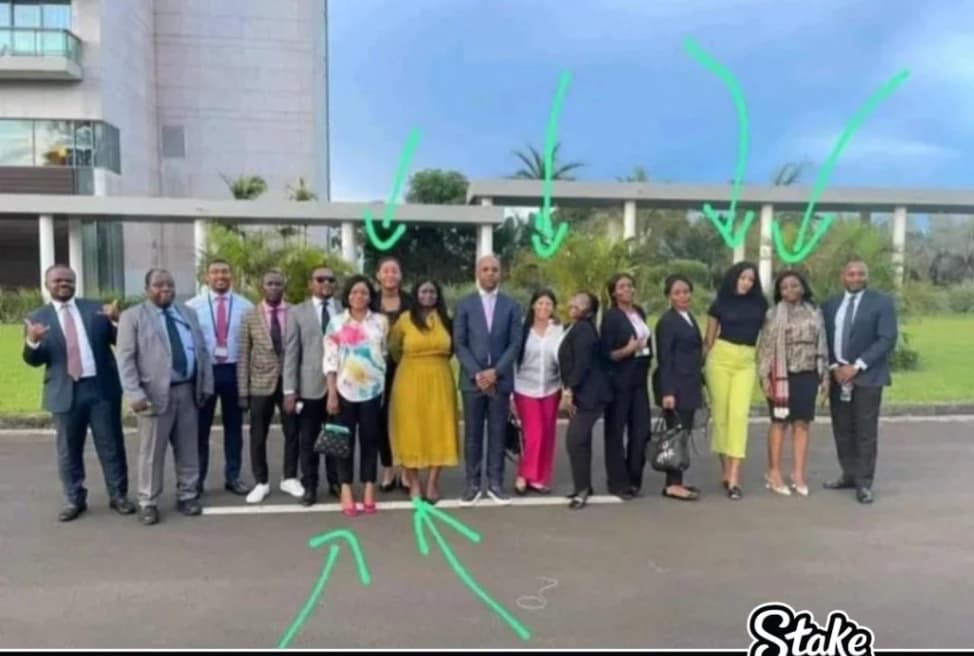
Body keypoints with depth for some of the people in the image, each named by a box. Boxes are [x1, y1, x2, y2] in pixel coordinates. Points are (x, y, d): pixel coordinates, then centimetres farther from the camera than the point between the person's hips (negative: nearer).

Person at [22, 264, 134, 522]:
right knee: (68, 451, 10)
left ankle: (118, 496, 16)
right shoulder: (38, 317, 5)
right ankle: (74, 500, 23)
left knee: (111, 446, 6)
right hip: (65, 392, 0)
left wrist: (117, 321, -16)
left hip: (101, 387, 0)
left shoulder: (96, 309, 7)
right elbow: (33, 360, 2)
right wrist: (32, 341, -18)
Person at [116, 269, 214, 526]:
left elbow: (202, 350, 14)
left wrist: (206, 385, 7)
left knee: (188, 448, 11)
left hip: (188, 390, 4)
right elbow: (125, 358, -8)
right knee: (152, 451, 3)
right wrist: (134, 394, -17)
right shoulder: (132, 316, -1)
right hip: (155, 393, -4)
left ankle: (187, 495, 24)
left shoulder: (188, 313, 14)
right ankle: (148, 503, 15)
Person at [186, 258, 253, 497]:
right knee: (201, 427, 8)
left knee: (234, 426, 11)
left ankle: (233, 477, 24)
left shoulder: (245, 306, 1)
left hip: (234, 371, 1)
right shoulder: (192, 306, -2)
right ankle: (197, 479, 21)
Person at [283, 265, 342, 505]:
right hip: (310, 386, -1)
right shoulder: (297, 313, 6)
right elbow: (291, 353, 1)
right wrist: (289, 390, -5)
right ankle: (309, 487, 17)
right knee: (308, 440, 6)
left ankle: (336, 483, 22)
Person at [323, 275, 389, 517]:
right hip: (345, 390, -1)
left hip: (372, 390, 1)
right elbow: (330, 360, -3)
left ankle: (369, 490, 14)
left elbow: (385, 354, 9)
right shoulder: (336, 322, 0)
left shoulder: (381, 321, 4)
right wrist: (332, 393, -8)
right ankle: (346, 492, 12)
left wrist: (385, 389, 7)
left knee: (370, 438, 6)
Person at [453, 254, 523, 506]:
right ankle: (473, 484, 13)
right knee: (472, 434, 4)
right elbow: (459, 344, -2)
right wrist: (477, 373, -11)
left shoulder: (511, 305, 5)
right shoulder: (464, 304, 3)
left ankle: (495, 483, 14)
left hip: (501, 379, 1)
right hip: (472, 379, 0)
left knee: (498, 433, 6)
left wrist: (495, 372, -11)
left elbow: (515, 344, 0)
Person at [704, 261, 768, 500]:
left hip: (747, 362, 1)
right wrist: (702, 364, 3)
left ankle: (734, 477, -10)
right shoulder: (720, 303, 3)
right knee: (720, 414, 2)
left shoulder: (760, 304, 7)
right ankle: (725, 470, 15)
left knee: (739, 414, -9)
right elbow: (709, 339, 6)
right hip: (720, 358, -1)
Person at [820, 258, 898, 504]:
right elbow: (825, 340, 10)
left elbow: (887, 339, -10)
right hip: (837, 375, 4)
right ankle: (849, 475, 20)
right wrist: (834, 367, -6)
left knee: (865, 431, -2)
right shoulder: (830, 305, 10)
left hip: (867, 376, -4)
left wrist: (856, 366, -15)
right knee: (842, 429, 8)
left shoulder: (882, 302, -2)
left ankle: (864, 483, 5)